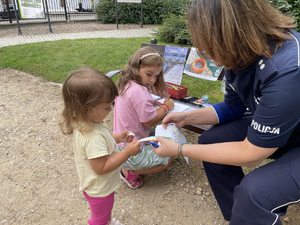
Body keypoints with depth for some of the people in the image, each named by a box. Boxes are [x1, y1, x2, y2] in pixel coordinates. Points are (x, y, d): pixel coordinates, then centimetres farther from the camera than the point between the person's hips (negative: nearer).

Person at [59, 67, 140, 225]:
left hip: (96, 186, 9)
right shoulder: (93, 136, -41)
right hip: (100, 189, -9)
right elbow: (102, 167, -34)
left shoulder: (83, 123, -11)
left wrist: (115, 138, -5)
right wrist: (128, 152, -32)